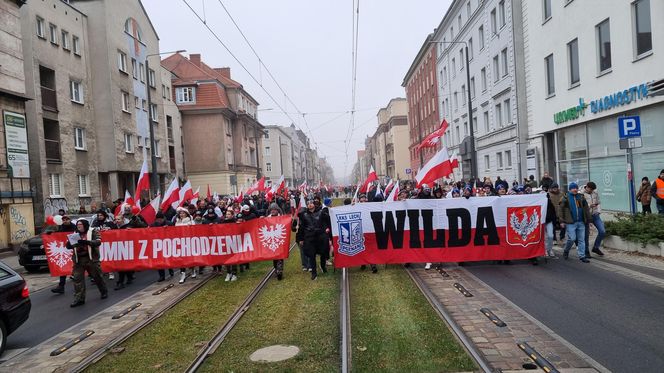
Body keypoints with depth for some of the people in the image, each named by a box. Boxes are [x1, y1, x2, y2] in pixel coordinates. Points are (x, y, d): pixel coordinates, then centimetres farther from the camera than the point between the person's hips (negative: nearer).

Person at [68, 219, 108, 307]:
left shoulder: (93, 231, 0)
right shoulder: (75, 234, 14)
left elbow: (98, 242, -13)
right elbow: (68, 246, 12)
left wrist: (87, 242, -30)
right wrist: (69, 243, -13)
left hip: (91, 259, -4)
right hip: (78, 260, 4)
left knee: (97, 276, 7)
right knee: (77, 278, -3)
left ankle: (104, 292, 28)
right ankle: (79, 299, 1)